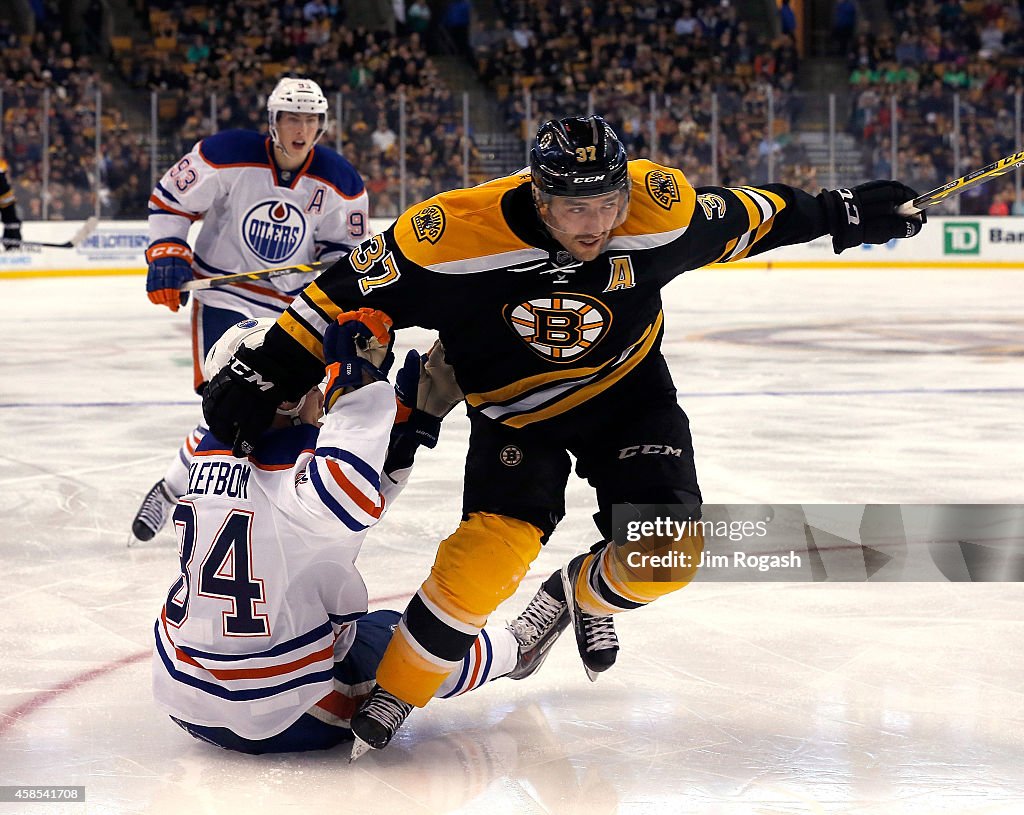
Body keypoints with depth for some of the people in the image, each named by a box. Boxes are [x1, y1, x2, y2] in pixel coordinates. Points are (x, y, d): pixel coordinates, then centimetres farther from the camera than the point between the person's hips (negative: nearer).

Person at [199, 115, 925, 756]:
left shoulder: (660, 209, -25)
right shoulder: (455, 235, -33)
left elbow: (742, 220, -5)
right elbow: (351, 293, -23)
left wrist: (839, 214, 4)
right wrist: (262, 377, -24)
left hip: (627, 390, 3)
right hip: (513, 406, -3)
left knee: (669, 551, -13)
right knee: (494, 548, -23)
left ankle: (582, 597, 22)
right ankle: (390, 696, -4)